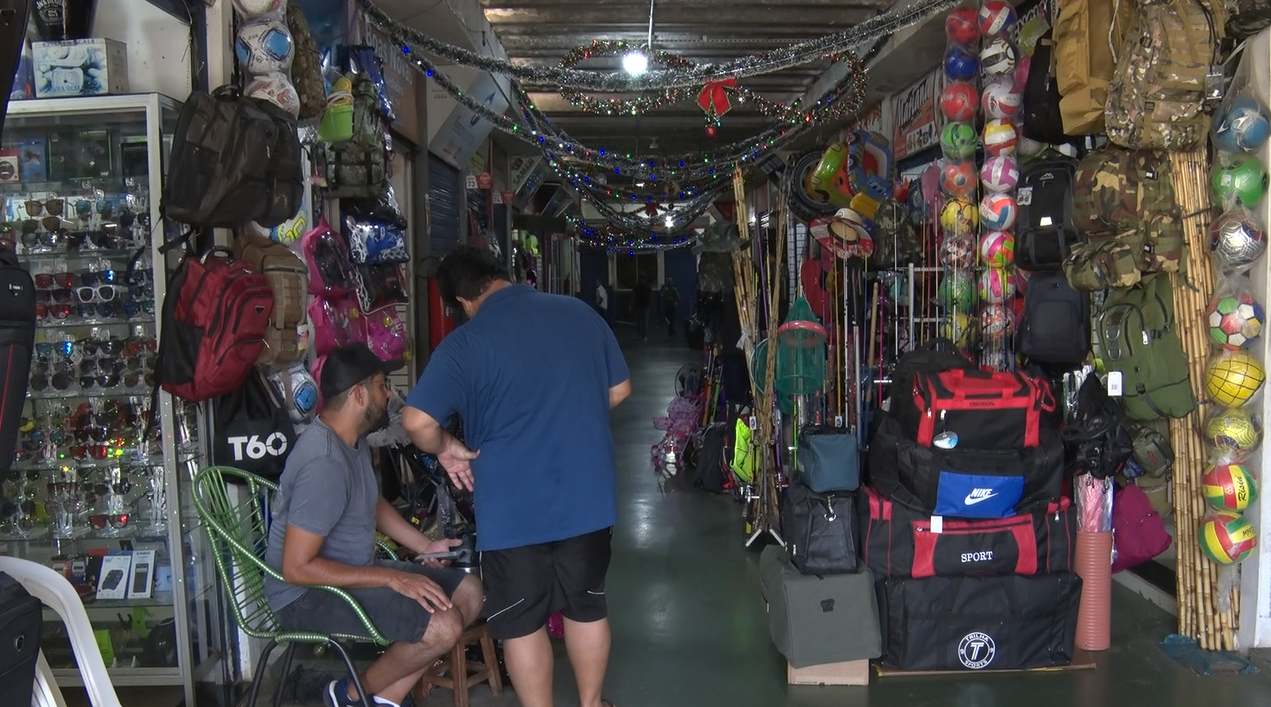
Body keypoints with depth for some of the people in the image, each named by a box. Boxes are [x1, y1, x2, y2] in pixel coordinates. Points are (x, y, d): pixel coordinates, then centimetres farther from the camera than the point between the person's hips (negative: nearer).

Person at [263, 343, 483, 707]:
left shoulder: (354, 440, 4)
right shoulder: (325, 462, -27)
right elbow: (297, 568, -28)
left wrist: (424, 545, 12)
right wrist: (392, 578, -25)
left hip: (354, 570, 10)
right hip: (307, 593, -10)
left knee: (469, 593, 3)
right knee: (443, 626, -24)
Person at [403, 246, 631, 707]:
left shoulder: (465, 343, -12)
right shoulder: (581, 313, 2)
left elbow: (417, 422, -19)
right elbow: (620, 390, 11)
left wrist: (447, 448, 0)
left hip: (514, 509, -4)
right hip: (588, 495, 5)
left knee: (521, 623, 12)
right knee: (587, 607, 20)